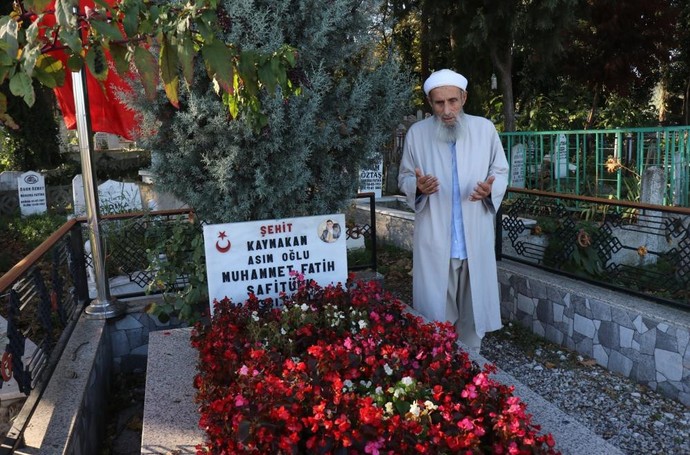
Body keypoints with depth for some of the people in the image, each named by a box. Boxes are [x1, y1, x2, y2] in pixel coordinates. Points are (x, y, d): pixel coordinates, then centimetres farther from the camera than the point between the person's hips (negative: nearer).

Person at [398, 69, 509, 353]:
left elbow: (501, 171, 8)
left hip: (476, 238, 1)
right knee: (435, 311, 5)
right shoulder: (417, 133, -3)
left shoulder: (485, 129, -1)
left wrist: (490, 189, -15)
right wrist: (418, 186, -17)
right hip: (434, 240, -1)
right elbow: (404, 177, 6)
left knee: (474, 307, 12)